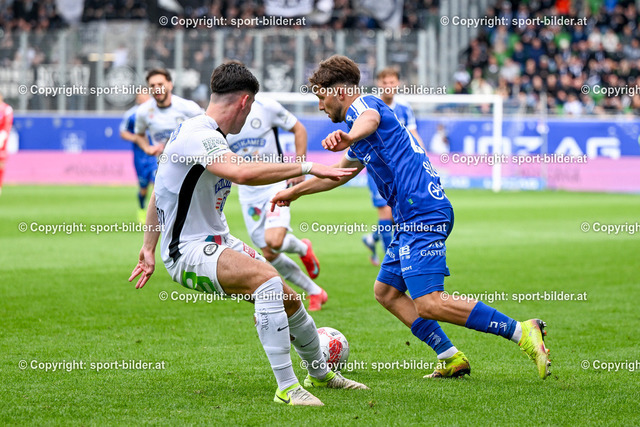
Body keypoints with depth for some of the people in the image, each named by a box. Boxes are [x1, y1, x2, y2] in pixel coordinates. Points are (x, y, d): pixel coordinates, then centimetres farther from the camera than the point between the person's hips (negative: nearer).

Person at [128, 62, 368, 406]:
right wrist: (306, 167, -36)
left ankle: (319, 374, 38)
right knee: (266, 277, -31)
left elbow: (159, 193, 19)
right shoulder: (198, 136, -22)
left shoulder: (207, 134, 10)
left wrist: (149, 249, 22)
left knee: (287, 299, 12)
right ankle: (286, 387, -26)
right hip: (188, 251, -10)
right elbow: (242, 173, -41)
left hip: (217, 242, 10)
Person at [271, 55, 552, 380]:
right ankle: (452, 359, 8)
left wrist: (348, 136, -54)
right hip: (412, 219, 11)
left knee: (429, 304, -19)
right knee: (386, 292, 14)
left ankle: (523, 332, -22)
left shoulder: (364, 104, -4)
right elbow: (337, 174, 45)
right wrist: (294, 192, 53)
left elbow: (369, 119, -31)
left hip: (424, 213, -11)